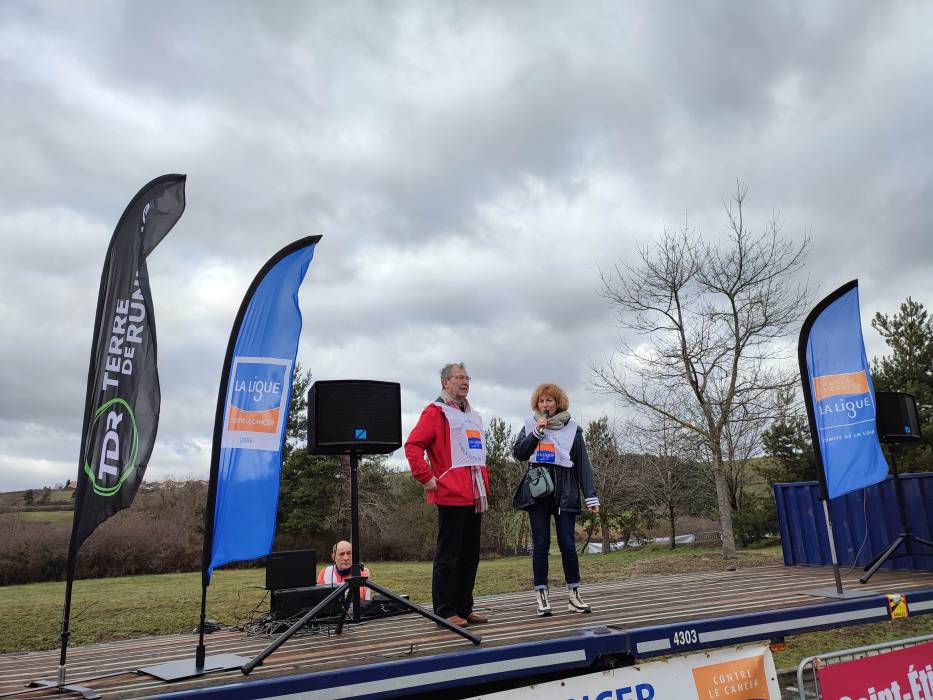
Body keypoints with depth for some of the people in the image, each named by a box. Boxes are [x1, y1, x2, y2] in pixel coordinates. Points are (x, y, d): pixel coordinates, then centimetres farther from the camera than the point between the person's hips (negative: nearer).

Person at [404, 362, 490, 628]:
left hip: (474, 496, 8)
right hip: (451, 495, -8)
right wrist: (426, 478, -16)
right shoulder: (435, 412, -5)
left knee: (470, 555, 12)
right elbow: (413, 446, -14)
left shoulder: (473, 416, 20)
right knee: (448, 555, -2)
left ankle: (464, 608, 22)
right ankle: (445, 611, 6)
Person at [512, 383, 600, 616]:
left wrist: (591, 496, -5)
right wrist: (536, 433, -10)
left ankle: (574, 595, 8)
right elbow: (518, 453, 1)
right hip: (537, 492, 1)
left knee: (568, 544, -2)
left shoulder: (572, 429, 5)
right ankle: (541, 596, 7)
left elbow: (582, 465, 2)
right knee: (540, 545, 2)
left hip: (564, 493, -1)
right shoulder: (530, 425, 9)